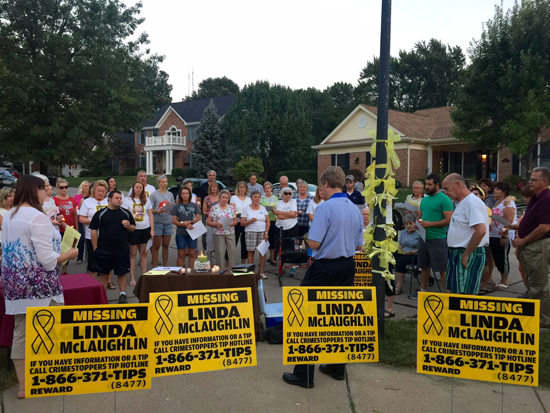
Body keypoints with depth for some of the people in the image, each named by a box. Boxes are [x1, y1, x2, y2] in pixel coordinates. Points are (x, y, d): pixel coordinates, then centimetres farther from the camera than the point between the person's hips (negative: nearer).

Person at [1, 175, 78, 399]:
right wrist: (69, 254, -4)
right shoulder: (37, 217, -17)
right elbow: (47, 260, -20)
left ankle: (24, 385, 20)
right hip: (40, 285, -8)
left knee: (21, 334, 12)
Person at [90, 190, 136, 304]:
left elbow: (133, 228, 14)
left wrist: (128, 226, -10)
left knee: (122, 273, 5)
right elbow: (94, 231, -1)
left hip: (122, 249, 1)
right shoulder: (100, 213, 0)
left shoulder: (126, 213, 8)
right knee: (104, 273, 9)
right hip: (104, 249, -1)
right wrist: (95, 248, -6)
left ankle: (123, 295, 15)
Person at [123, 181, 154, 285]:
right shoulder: (127, 200, 3)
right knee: (133, 254, 3)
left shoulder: (146, 200, 10)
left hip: (145, 229, 2)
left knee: (144, 253, 8)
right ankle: (132, 278, 9)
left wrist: (152, 229, 3)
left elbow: (150, 215, 9)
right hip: (133, 229, -2)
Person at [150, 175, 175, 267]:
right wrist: (156, 211, -23)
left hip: (168, 222, 4)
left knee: (166, 246, 9)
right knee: (156, 246, 0)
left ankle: (165, 266, 17)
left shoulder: (170, 194, 12)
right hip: (157, 222, -4)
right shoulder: (154, 194, -2)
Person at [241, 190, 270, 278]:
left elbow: (268, 221, 9)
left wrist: (266, 232, -2)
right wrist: (251, 221, -16)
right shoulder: (246, 208, 6)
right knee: (251, 251, -3)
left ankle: (262, 272, 5)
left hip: (262, 232, 2)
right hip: (250, 232, -2)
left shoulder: (263, 208, 13)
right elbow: (242, 223, 0)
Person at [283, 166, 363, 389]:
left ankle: (304, 374, 9)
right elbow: (358, 245, 11)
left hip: (324, 270, -7)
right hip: (347, 268, 7)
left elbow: (314, 243, -20)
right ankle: (337, 367, 28)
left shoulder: (325, 207, -17)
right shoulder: (356, 210, 5)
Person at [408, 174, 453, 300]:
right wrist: (418, 222, -2)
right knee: (424, 266, 17)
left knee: (442, 268, -1)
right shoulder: (424, 199, 13)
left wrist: (429, 224, -20)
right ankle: (422, 290, 29)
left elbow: (449, 220, -17)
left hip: (437, 239, -8)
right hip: (423, 237, 8)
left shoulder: (444, 199, -10)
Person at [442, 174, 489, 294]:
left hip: (469, 255, -10)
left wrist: (466, 254, -21)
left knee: (464, 294, -6)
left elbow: (481, 230, -26)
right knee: (452, 291, 13)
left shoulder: (472, 202, -16)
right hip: (456, 253, 10)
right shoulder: (462, 203, 17)